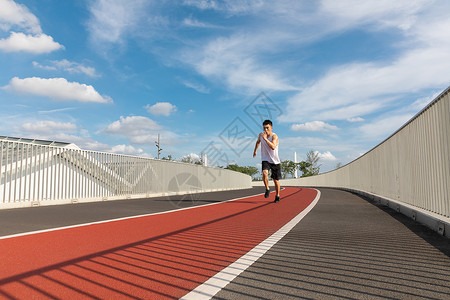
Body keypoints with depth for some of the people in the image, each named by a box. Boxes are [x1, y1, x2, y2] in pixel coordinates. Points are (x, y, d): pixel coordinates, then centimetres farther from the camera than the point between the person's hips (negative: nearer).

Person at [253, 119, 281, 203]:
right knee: (264, 173, -27)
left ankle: (277, 196, 30)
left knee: (276, 180, 7)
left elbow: (273, 147, -39)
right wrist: (255, 151, 29)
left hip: (275, 161, -2)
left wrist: (265, 139, -44)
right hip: (265, 160, 2)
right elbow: (258, 142, 21)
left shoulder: (274, 136, -19)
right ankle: (267, 189, -3)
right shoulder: (261, 135, -4)